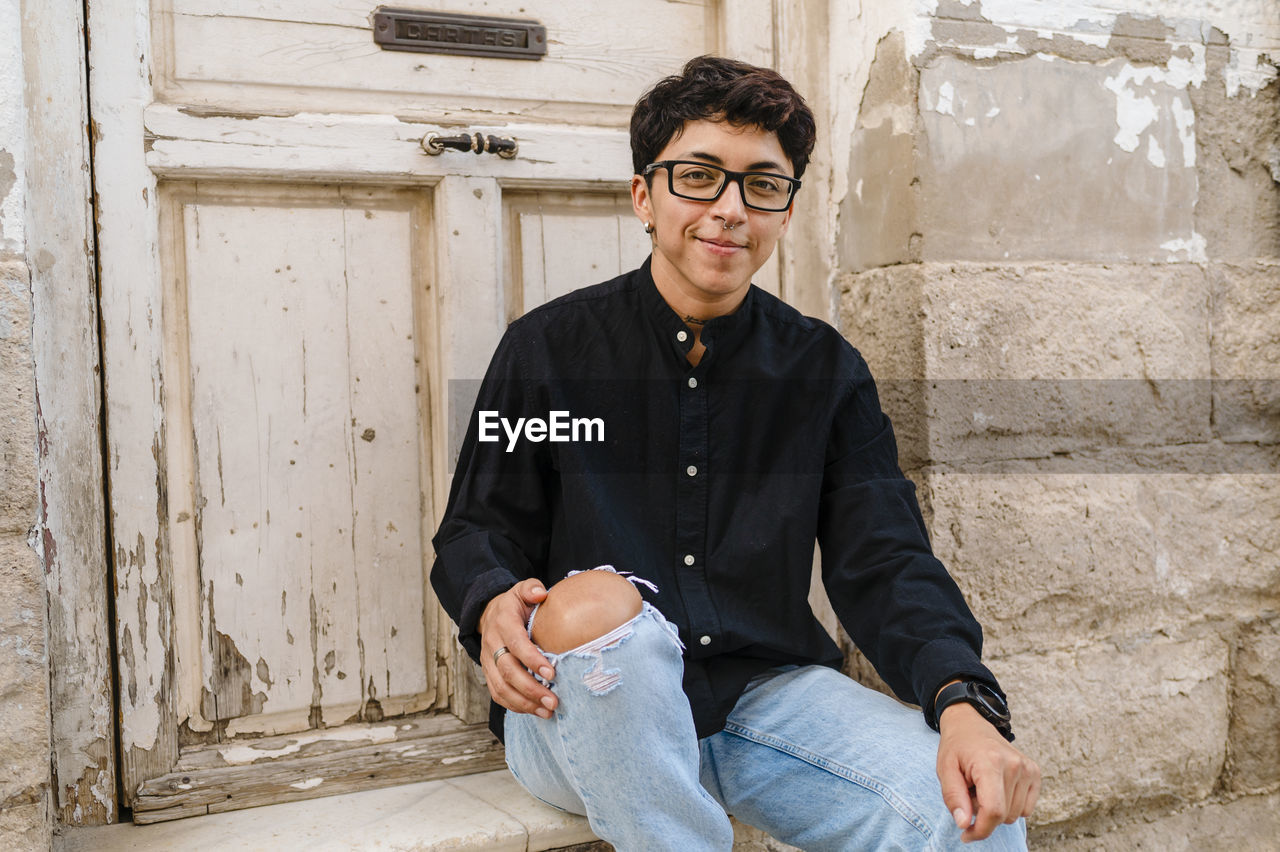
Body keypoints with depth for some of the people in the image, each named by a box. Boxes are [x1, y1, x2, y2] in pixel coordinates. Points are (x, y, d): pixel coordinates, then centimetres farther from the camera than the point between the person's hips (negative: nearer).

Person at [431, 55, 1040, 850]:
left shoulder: (825, 369, 6)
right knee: (594, 603, -37)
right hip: (587, 700, -1)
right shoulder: (549, 347, 0)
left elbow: (886, 560, -1)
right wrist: (494, 607, -23)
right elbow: (477, 529, 3)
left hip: (763, 690, 2)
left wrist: (965, 701, -21)